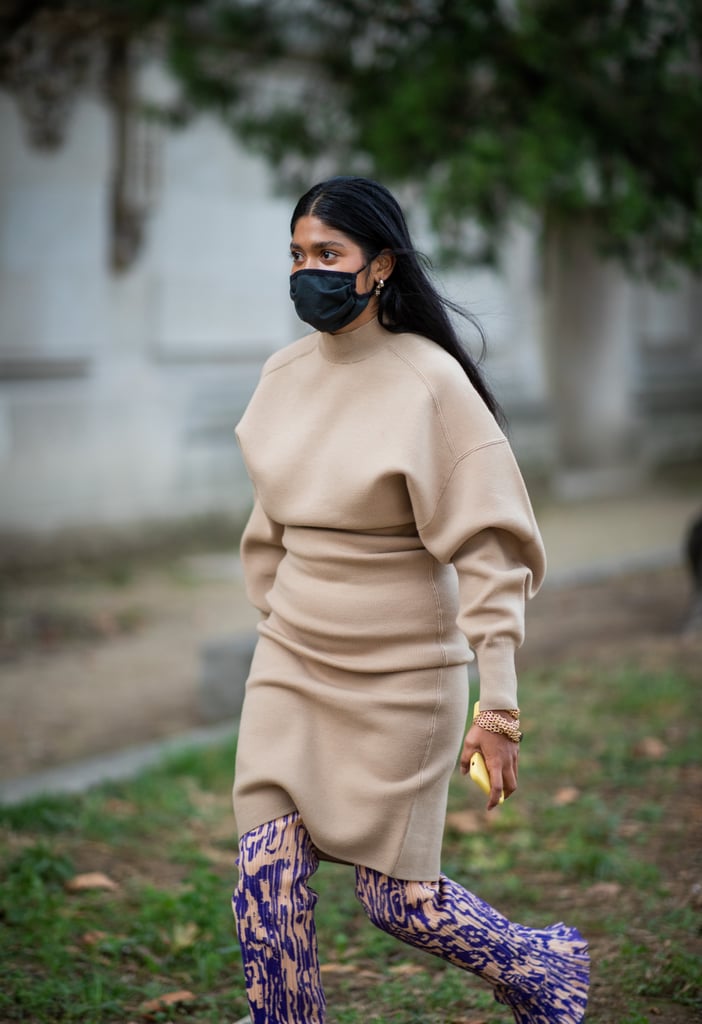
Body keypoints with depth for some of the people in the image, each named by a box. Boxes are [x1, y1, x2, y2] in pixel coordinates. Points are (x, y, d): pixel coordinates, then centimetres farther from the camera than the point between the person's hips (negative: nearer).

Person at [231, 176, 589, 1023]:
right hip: (290, 666, 5)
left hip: (401, 676, -5)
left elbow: (486, 548, -16)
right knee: (265, 881, -2)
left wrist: (498, 705, -19)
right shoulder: (287, 373, 3)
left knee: (395, 897, 4)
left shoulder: (430, 383, -15)